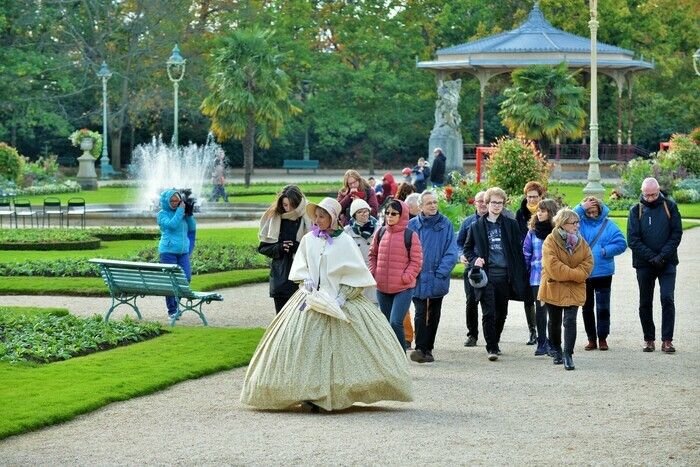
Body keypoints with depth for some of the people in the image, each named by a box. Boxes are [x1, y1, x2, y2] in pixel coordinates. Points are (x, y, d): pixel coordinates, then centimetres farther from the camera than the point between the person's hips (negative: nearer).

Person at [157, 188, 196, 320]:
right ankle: (172, 310, 3)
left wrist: (189, 214, -1)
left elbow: (192, 228, 12)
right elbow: (172, 224, -18)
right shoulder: (163, 214, 0)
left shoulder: (182, 212, 14)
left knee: (186, 278, -4)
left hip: (183, 251, 5)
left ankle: (176, 302, 17)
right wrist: (180, 210, -13)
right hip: (168, 251, -5)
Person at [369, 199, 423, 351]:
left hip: (403, 288, -5)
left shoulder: (410, 236, -6)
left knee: (395, 323, -18)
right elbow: (373, 255, 19)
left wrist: (406, 277, -14)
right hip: (382, 288, 5)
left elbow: (416, 261, -5)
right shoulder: (381, 233, 7)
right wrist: (373, 273, 7)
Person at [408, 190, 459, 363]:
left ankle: (427, 349, 18)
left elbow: (451, 253, -2)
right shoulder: (413, 225, 1)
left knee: (433, 315, 9)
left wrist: (440, 272, -11)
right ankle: (421, 348, -13)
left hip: (438, 280, 1)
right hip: (419, 278, -1)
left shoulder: (446, 224, 1)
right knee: (421, 314, -10)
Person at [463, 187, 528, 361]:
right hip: (486, 275, -2)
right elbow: (467, 248, 16)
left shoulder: (511, 224, 7)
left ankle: (495, 343, 27)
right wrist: (474, 260, -5)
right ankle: (491, 348, -7)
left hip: (504, 275, 2)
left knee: (501, 313, 10)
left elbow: (518, 250, 8)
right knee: (489, 313, -10)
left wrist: (519, 275, 2)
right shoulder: (477, 226, 5)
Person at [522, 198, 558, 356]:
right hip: (537, 276, 3)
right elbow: (526, 252, 11)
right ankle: (542, 343, 12)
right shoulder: (533, 230, 6)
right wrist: (525, 272, 6)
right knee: (540, 309, 6)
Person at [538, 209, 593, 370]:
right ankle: (557, 351, 31)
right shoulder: (550, 241, -13)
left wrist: (567, 274, -17)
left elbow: (588, 263, -4)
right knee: (554, 322, 12)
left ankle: (568, 355, -9)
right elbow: (553, 267, -21)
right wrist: (575, 274, -19)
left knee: (570, 321, -10)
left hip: (574, 290, 2)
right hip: (554, 288, -2)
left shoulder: (580, 242, 2)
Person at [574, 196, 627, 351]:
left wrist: (604, 251, -15)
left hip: (603, 273, -2)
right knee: (587, 308, 9)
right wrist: (582, 208, -19)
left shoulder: (608, 225, -3)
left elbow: (621, 244, -7)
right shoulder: (581, 222, 2)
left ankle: (602, 338, 11)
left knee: (603, 308, 1)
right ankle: (591, 339, 18)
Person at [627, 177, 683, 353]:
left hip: (667, 264, -1)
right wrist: (652, 257, -13)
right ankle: (649, 339, 14)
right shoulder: (636, 210, 3)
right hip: (644, 264, 1)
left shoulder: (669, 207, 2)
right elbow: (632, 239, -3)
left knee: (667, 299, -11)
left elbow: (677, 233, -2)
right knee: (645, 303, 5)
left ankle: (667, 340, -9)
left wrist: (663, 256, -13)